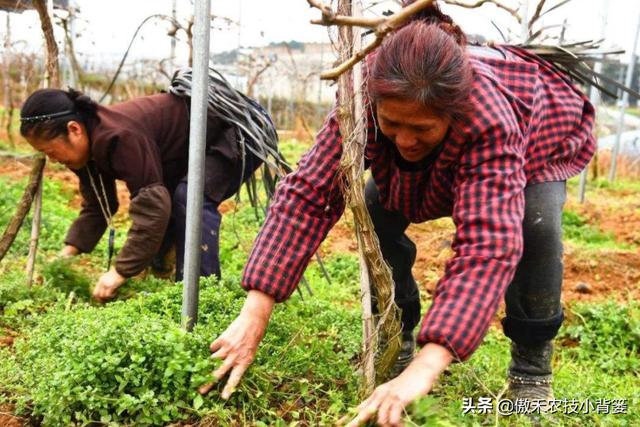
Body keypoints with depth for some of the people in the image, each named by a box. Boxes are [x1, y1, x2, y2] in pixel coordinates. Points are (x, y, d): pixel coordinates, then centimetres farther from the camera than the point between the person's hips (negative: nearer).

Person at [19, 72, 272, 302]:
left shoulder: (119, 138, -34)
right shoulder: (92, 144, -2)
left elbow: (152, 205, -36)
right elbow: (96, 206, 6)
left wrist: (119, 272, -32)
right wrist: (68, 252, -6)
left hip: (243, 131, -10)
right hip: (209, 142, 10)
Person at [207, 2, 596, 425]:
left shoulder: (490, 120, -47)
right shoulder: (365, 94, -37)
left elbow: (487, 245, -56)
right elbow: (308, 192, -39)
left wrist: (424, 370, -67)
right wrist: (255, 312, -47)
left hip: (536, 140, -3)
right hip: (439, 167, 3)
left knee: (534, 222, -32)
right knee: (377, 212, -20)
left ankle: (532, 365, -9)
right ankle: (395, 341, 3)